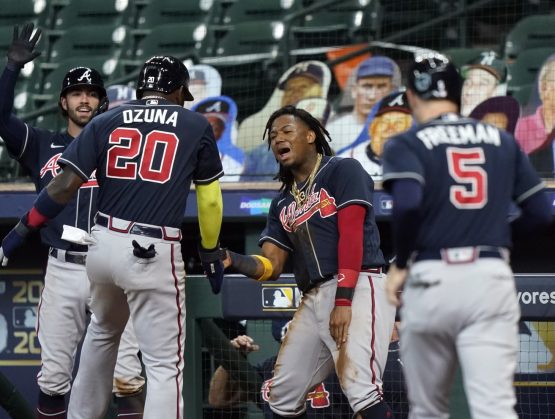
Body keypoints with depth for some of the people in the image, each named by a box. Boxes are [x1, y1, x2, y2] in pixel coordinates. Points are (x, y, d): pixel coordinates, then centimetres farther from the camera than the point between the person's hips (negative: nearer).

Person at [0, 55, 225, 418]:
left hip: (104, 245, 4)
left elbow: (65, 185, 0)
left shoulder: (106, 122, 10)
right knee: (165, 365, -5)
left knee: (102, 333, 31)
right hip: (152, 253, -4)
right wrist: (210, 252, 25)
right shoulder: (196, 126, 6)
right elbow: (209, 199, 12)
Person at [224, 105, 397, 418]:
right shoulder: (282, 204, 22)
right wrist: (233, 260, -8)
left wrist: (343, 300, -18)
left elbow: (351, 236, -9)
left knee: (360, 387, -25)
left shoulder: (343, 171, 2)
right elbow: (271, 267, 14)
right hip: (314, 299, 8)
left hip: (358, 289, -8)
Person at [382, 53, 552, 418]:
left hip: (431, 279, -1)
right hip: (492, 278, 1)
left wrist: (400, 263, -2)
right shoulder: (502, 141, 13)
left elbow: (407, 204, -17)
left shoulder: (405, 144, 2)